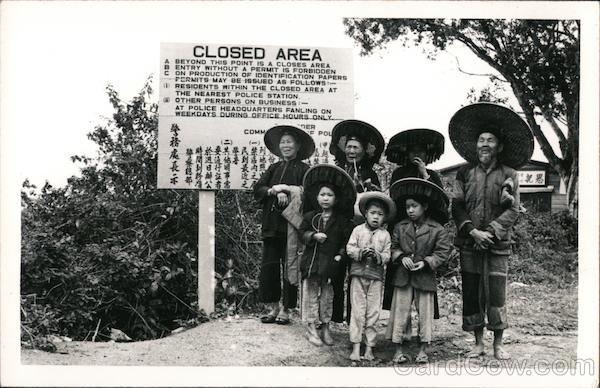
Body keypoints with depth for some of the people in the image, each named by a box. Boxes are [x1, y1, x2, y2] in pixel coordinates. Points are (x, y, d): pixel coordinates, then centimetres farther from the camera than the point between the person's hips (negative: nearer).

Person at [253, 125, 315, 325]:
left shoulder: (303, 169, 4)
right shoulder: (273, 169, 17)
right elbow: (258, 189, 6)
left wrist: (285, 189, -13)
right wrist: (274, 191, -11)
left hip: (291, 224, -4)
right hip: (272, 224, 4)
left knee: (290, 265, -2)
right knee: (268, 265, 1)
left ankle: (285, 309, 7)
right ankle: (273, 307, 12)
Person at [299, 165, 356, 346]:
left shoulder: (342, 220, 1)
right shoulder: (310, 216, 4)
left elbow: (346, 239, -1)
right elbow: (303, 232, 0)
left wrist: (341, 254, -12)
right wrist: (314, 236, -18)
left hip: (331, 263, 0)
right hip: (311, 261, 0)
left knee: (327, 296, 10)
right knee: (311, 294, 5)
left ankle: (325, 327, 23)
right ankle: (311, 328, 15)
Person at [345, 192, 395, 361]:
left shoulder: (385, 235, 4)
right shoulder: (358, 230, 3)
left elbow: (387, 255, 0)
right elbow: (349, 248, -3)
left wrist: (378, 256, -20)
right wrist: (361, 252, -21)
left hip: (376, 276, 1)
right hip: (358, 274, -1)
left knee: (373, 312, 4)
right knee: (357, 311, 1)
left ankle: (369, 347, 14)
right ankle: (356, 347, 7)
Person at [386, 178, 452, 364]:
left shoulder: (437, 229, -5)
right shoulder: (400, 227, 3)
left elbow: (443, 251, -6)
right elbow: (393, 246, 5)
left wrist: (426, 262, -17)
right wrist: (402, 256, -13)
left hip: (425, 277, -2)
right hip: (402, 277, 2)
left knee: (425, 312, 6)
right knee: (400, 311, 4)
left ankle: (423, 350, 19)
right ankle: (398, 349, 13)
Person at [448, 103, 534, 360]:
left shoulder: (509, 174, 3)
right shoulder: (465, 174, 7)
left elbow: (513, 210, -2)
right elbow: (456, 207, 2)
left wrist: (491, 232, -13)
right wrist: (472, 231, -11)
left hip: (498, 244, -2)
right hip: (469, 243, 2)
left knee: (496, 295, -1)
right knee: (471, 293, 5)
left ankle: (498, 345, 13)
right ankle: (478, 343, 17)